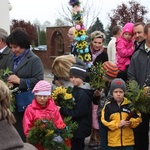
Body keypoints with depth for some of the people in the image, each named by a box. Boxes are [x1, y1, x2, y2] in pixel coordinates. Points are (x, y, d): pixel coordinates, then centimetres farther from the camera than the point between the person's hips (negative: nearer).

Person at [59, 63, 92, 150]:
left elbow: (77, 113, -24)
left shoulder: (83, 94, -22)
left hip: (80, 129, -10)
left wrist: (61, 110, -19)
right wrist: (62, 107, -1)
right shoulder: (75, 89, 8)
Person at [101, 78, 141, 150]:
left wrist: (131, 122, -13)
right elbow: (104, 122, -5)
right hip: (113, 142, 0)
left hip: (128, 141, 1)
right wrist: (117, 124, -15)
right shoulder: (108, 106, 0)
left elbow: (138, 118, 7)